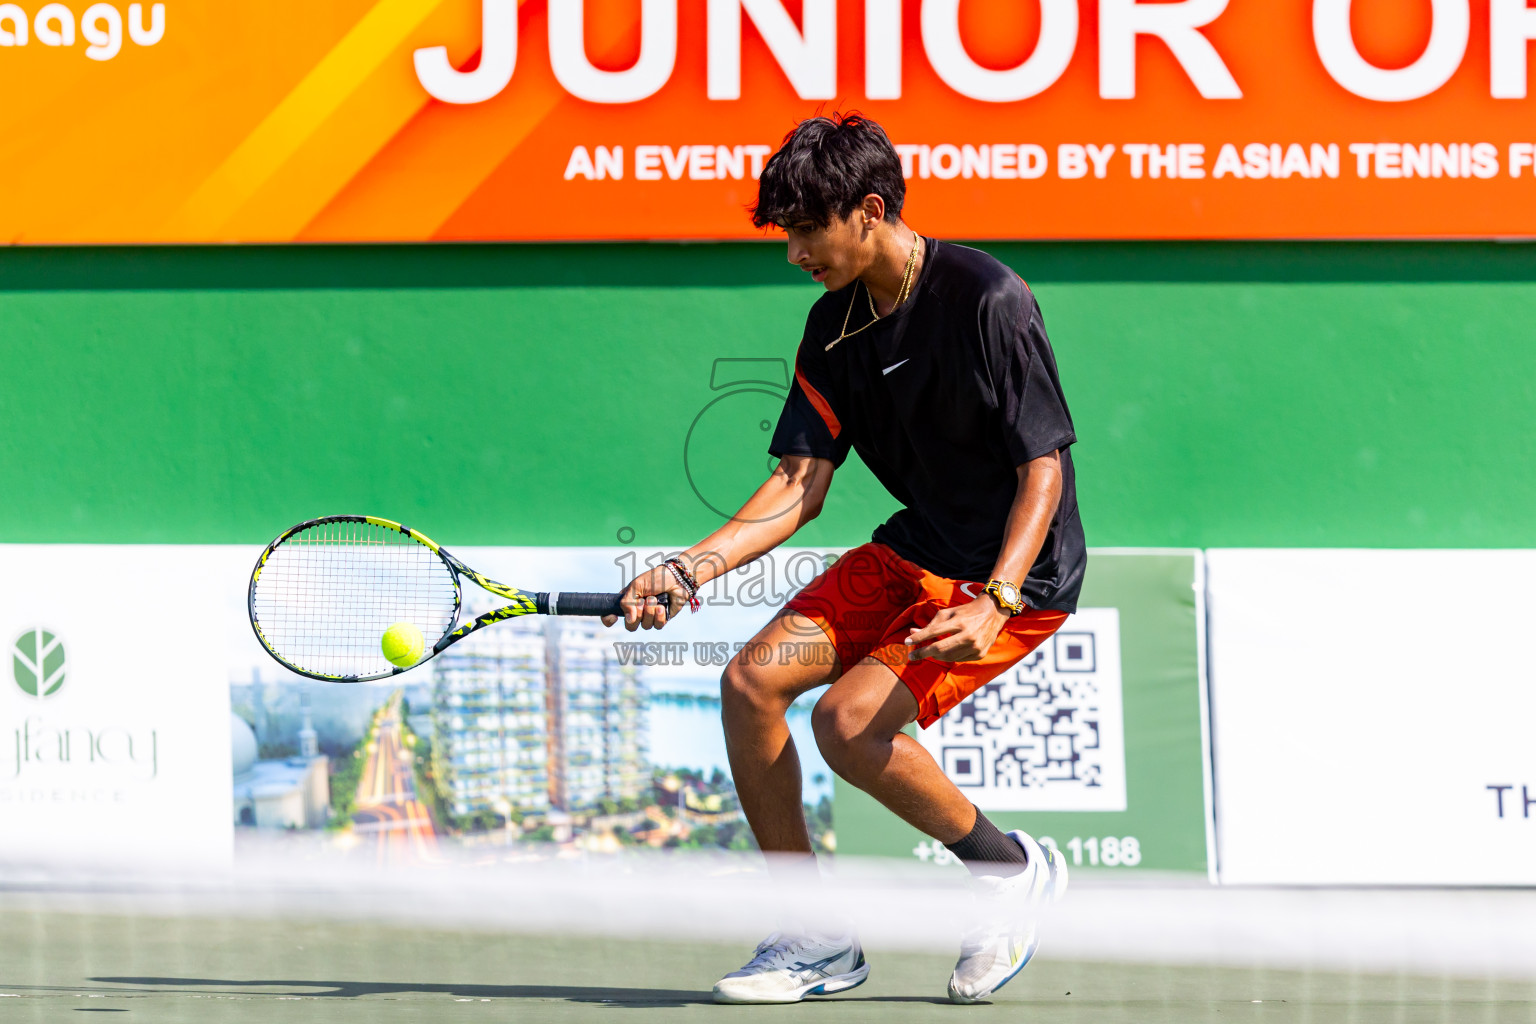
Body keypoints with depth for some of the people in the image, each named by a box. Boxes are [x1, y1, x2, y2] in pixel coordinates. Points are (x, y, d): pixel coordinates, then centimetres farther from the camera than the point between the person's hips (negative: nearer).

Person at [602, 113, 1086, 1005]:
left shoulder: (988, 302, -20)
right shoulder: (837, 325, 3)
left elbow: (1045, 467, -21)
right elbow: (802, 482, 3)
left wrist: (993, 606, -33)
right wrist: (693, 568, -11)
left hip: (1019, 569, -8)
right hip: (917, 549, 8)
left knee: (850, 718, -24)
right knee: (752, 681, -5)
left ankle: (1012, 871, -1)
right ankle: (816, 939, 5)